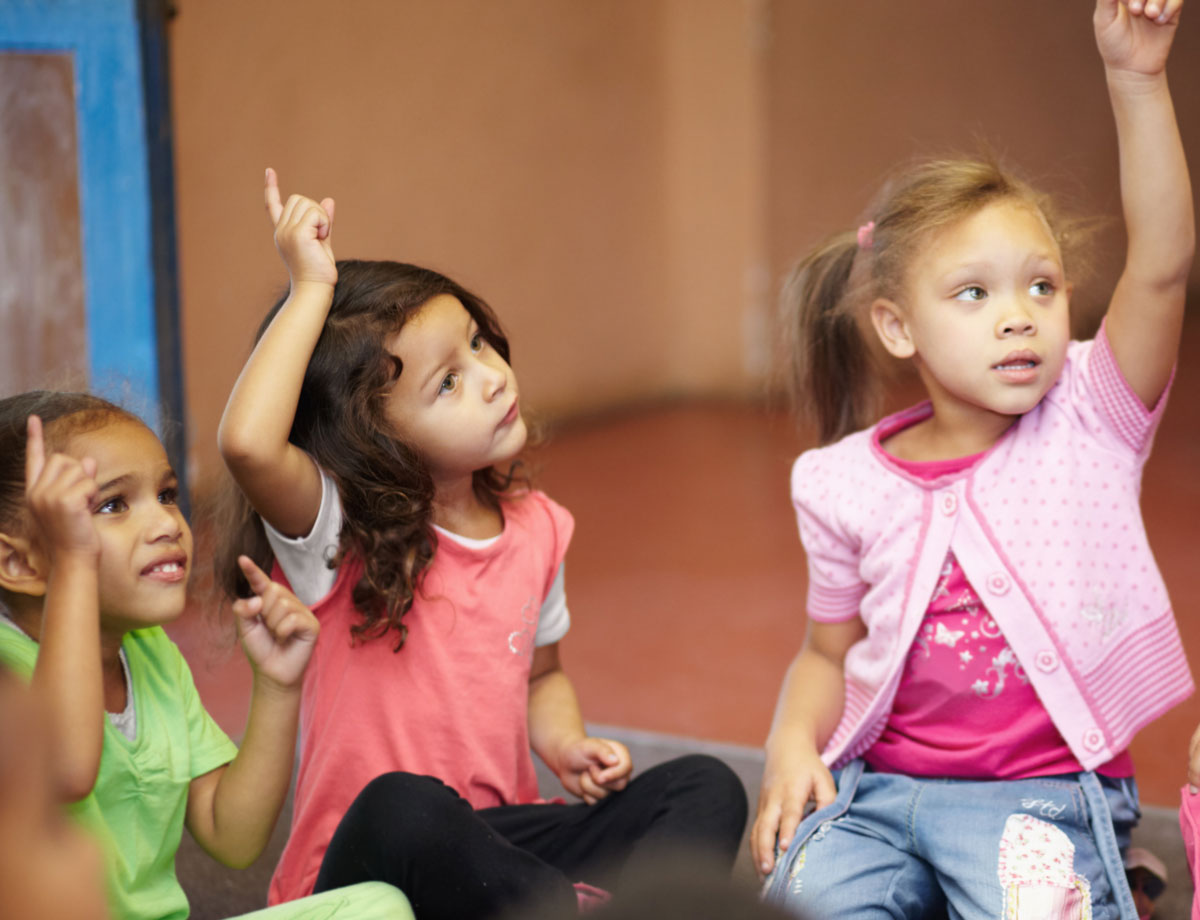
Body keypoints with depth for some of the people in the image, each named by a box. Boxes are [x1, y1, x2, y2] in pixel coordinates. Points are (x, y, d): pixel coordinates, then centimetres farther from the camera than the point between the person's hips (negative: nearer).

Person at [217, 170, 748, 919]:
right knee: (405, 808, -38)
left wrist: (565, 746, 2)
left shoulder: (535, 528, 6)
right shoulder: (339, 535, -11)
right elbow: (248, 442, -34)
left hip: (498, 842, 6)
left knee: (707, 787, -11)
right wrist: (311, 290, -23)